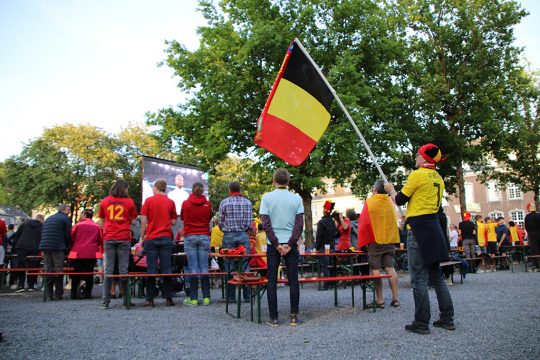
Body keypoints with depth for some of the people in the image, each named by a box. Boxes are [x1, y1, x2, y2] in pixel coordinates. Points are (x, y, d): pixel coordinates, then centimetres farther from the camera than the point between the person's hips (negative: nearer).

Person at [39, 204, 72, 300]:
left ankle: (49, 294, 9)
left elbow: (42, 234, 20)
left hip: (45, 247, 6)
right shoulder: (66, 219, -1)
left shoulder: (48, 218, 20)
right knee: (58, 271, 0)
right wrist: (67, 248, 9)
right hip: (58, 248, -6)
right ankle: (58, 295, 3)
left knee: (48, 271, 8)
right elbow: (68, 236, -5)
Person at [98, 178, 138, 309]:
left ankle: (106, 301, 1)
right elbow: (133, 221, 6)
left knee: (108, 269, 3)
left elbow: (101, 221, 13)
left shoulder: (104, 202, 8)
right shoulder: (129, 202, 1)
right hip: (124, 238, -2)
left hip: (109, 238, 2)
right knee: (123, 270, 3)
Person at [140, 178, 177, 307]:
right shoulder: (170, 202, 4)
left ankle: (150, 299, 4)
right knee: (166, 268, 2)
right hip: (166, 238, 1)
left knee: (151, 269, 2)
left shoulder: (149, 201, 0)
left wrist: (142, 238, 5)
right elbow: (173, 222, 7)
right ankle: (168, 298, 3)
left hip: (151, 239, -1)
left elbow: (143, 221, -2)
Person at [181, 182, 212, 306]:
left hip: (190, 237, -1)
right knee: (204, 267, 4)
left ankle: (193, 298, 1)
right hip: (204, 236, 1)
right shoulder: (208, 204, 0)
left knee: (193, 267, 0)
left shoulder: (185, 203, -1)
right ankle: (206, 297, 6)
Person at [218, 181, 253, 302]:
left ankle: (231, 296, 8)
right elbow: (250, 221, 0)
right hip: (244, 235, 1)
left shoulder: (224, 202, -2)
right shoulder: (247, 202, 1)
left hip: (228, 236, -1)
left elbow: (220, 222, 2)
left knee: (229, 266, 5)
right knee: (245, 265, 5)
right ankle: (247, 295, 7)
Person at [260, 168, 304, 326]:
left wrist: (276, 244, -5)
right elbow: (299, 224, -5)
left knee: (272, 281, 6)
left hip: (273, 244, -1)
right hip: (291, 244, 1)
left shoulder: (267, 198, -2)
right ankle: (293, 316, 10)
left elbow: (266, 224, -7)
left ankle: (273, 317, 9)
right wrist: (290, 244, -6)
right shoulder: (296, 198, 1)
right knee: (293, 280, 7)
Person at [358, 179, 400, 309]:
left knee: (375, 270, -1)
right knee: (390, 268, 8)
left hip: (375, 241, -5)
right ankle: (395, 299, 8)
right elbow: (393, 221, 17)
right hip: (390, 240, 5)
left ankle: (379, 300, 1)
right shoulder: (390, 202, 8)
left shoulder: (370, 202, -8)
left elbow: (363, 224, -9)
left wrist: (362, 242, -3)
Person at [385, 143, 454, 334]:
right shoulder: (438, 179, 13)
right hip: (434, 228, 8)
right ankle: (447, 319, 19)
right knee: (437, 276, 15)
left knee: (419, 278, -3)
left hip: (419, 229, -8)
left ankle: (421, 323, 1)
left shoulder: (417, 175, -11)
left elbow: (400, 200, -5)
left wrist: (391, 190, 14)